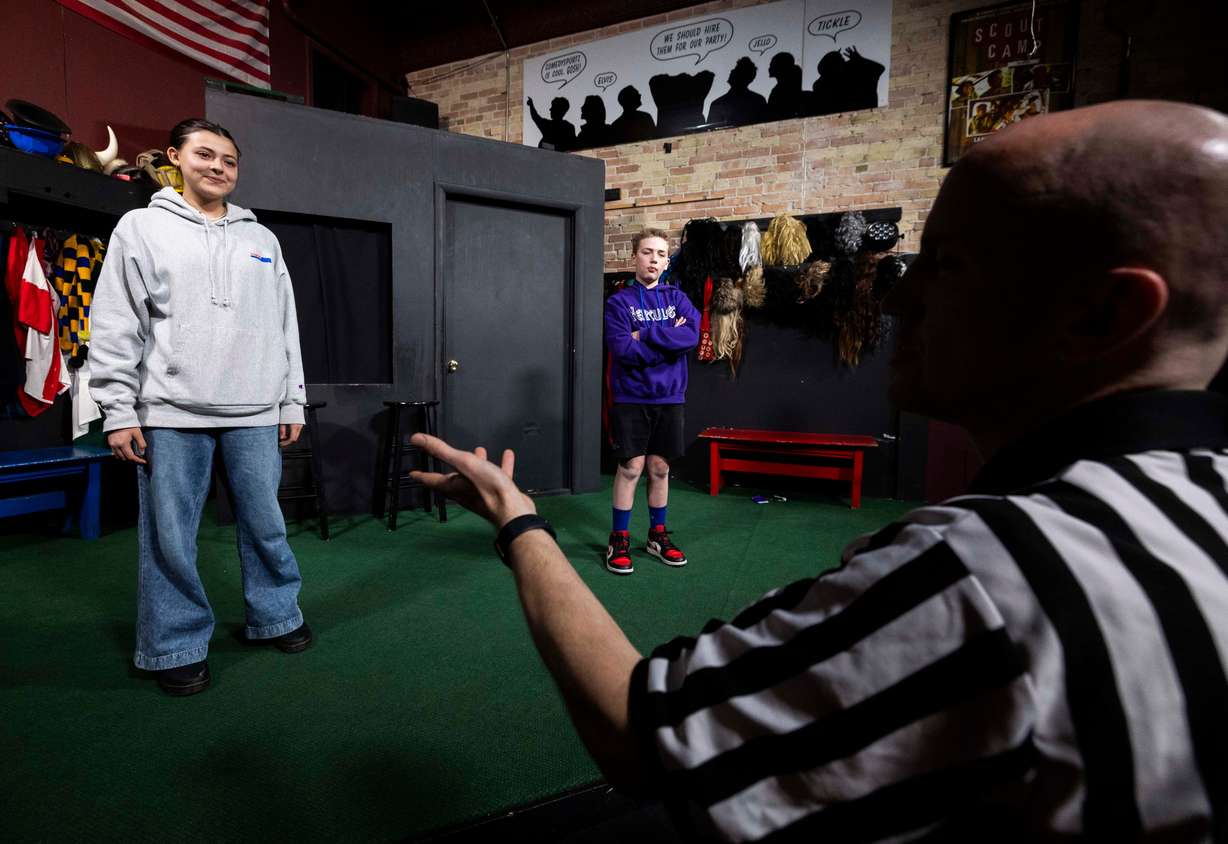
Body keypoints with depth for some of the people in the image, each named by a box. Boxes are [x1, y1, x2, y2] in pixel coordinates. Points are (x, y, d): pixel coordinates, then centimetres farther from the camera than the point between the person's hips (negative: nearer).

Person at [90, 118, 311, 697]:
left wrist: (293, 403, 8)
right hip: (171, 413, -2)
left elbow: (285, 327, 13)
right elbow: (115, 327, 1)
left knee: (265, 523, 8)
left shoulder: (262, 239, 14)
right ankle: (177, 645, 18)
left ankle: (275, 617, 26)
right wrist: (119, 412, -5)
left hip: (256, 413, 2)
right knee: (170, 534, 3)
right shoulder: (141, 227, 6)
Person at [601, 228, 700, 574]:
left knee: (660, 467, 11)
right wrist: (670, 338, -10)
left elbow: (692, 334, -11)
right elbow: (624, 350, -16)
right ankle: (619, 539, 11)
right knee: (631, 468, -3)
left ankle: (658, 534, 25)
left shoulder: (677, 298, 7)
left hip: (669, 397, 3)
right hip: (632, 397, -3)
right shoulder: (619, 302, -2)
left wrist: (645, 334, -15)